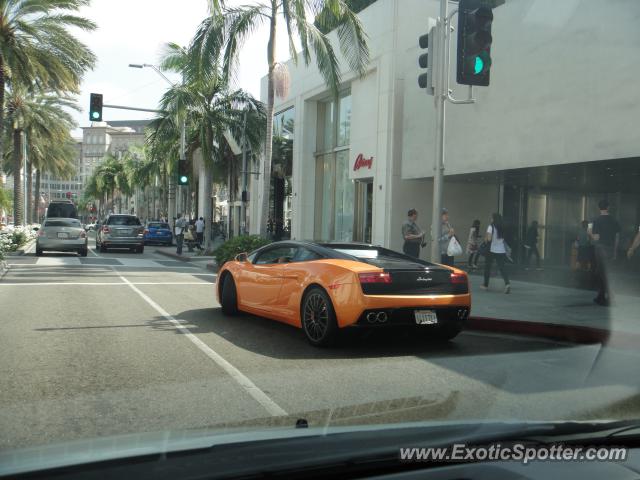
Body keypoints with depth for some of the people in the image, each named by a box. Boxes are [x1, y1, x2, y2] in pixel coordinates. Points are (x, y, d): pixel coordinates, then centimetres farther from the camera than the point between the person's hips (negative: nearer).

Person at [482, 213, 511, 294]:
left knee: (487, 267, 13)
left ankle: (486, 285, 22)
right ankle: (507, 283, -20)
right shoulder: (502, 227, 8)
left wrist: (486, 238, 3)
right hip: (502, 250, 4)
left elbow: (489, 238, -17)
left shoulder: (491, 227, -9)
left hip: (492, 250, -4)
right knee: (502, 268, 2)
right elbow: (503, 238, 8)